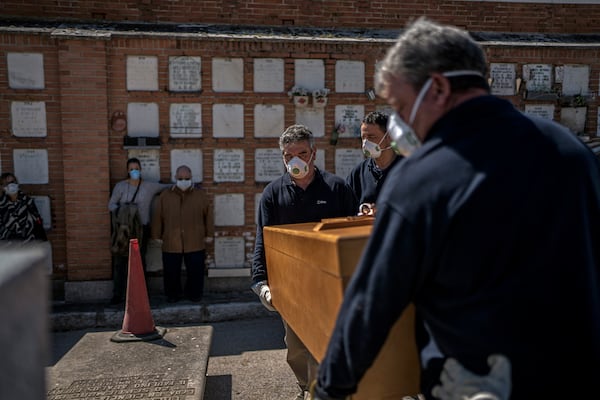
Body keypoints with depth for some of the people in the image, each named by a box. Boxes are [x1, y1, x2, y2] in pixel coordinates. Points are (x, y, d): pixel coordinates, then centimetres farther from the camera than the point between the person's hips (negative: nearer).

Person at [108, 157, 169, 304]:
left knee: (139, 261, 5)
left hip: (141, 229, 0)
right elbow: (111, 204, -1)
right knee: (119, 261, 1)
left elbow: (169, 187, 6)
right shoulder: (120, 186, 2)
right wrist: (118, 209, -20)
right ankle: (118, 294, 10)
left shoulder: (149, 186, 2)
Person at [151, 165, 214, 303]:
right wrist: (157, 236, 7)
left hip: (195, 243, 0)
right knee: (171, 272, 8)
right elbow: (158, 217, 8)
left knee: (196, 271, 6)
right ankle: (173, 294, 27)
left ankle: (194, 294, 25)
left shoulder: (200, 195, 3)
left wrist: (209, 234, 4)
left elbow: (208, 215, 6)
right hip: (171, 244, 1)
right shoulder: (165, 196, 5)